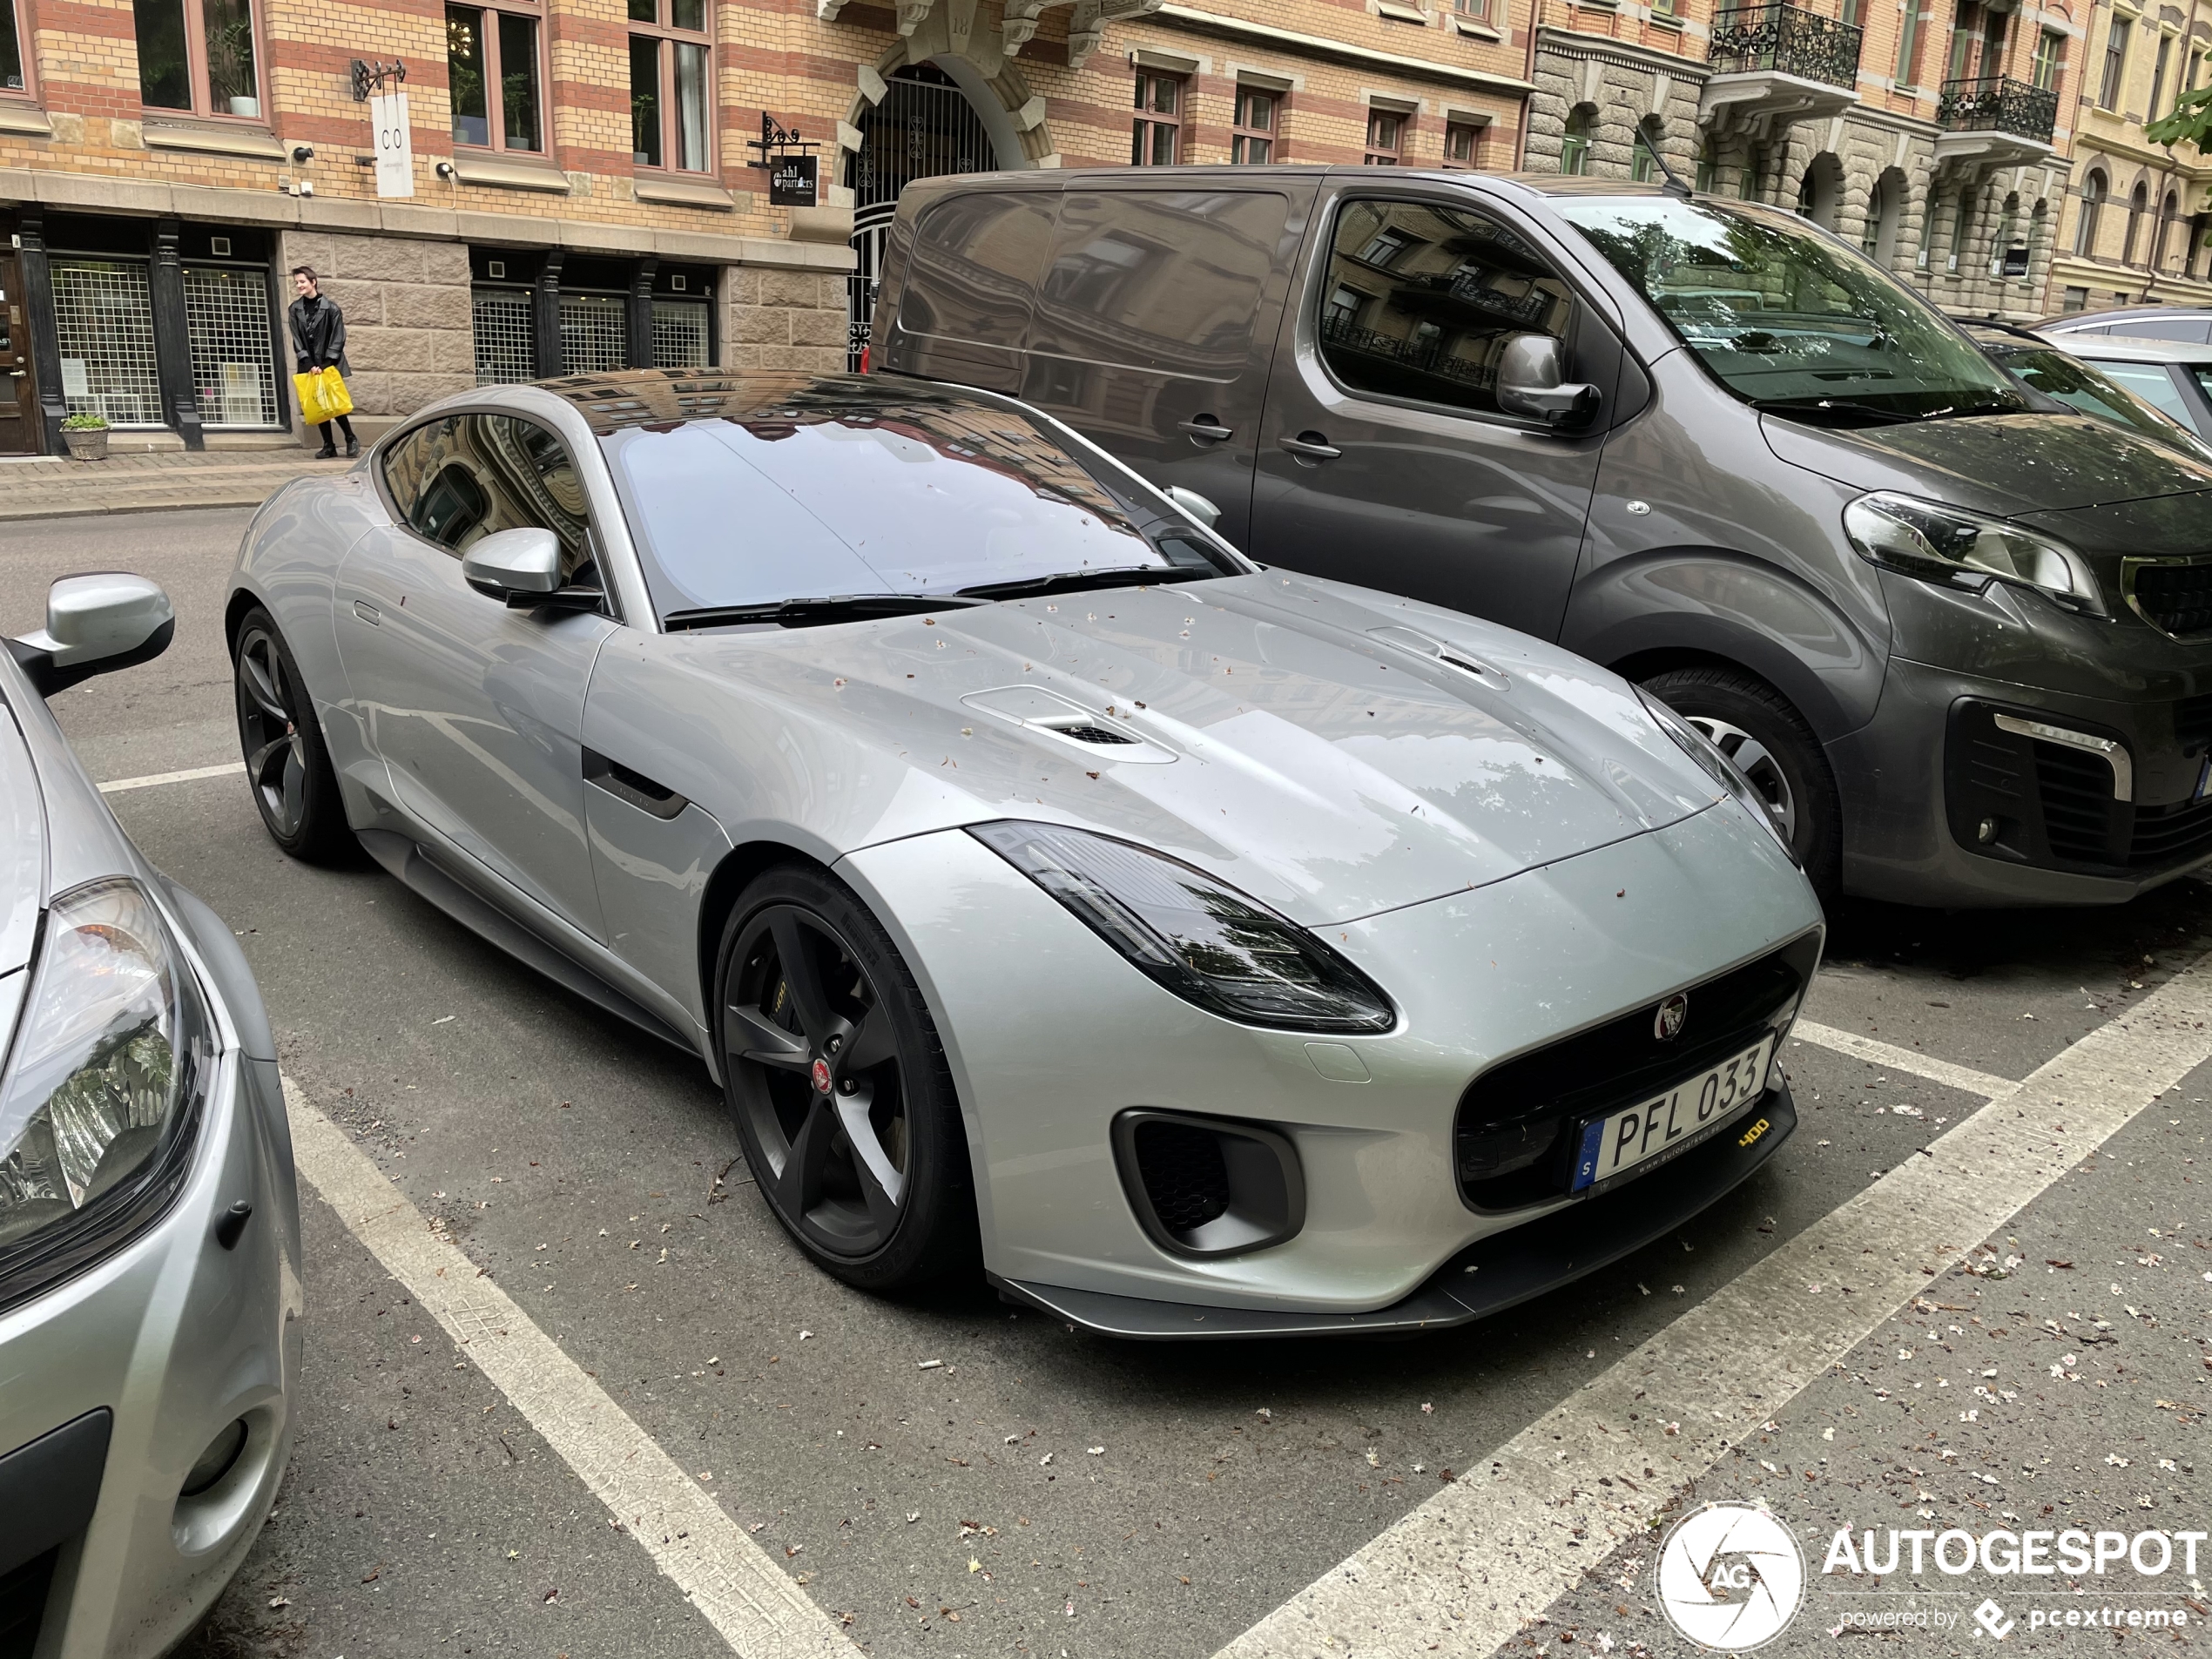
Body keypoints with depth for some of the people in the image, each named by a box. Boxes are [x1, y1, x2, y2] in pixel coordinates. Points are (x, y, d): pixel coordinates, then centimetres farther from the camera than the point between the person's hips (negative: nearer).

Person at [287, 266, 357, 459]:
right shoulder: (295, 309, 5)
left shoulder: (331, 307, -5)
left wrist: (325, 365, -12)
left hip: (330, 364, -4)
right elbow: (297, 340, 3)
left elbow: (338, 338, -7)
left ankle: (351, 439, 9)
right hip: (309, 366, 4)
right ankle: (329, 446, 5)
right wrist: (308, 364, -9)